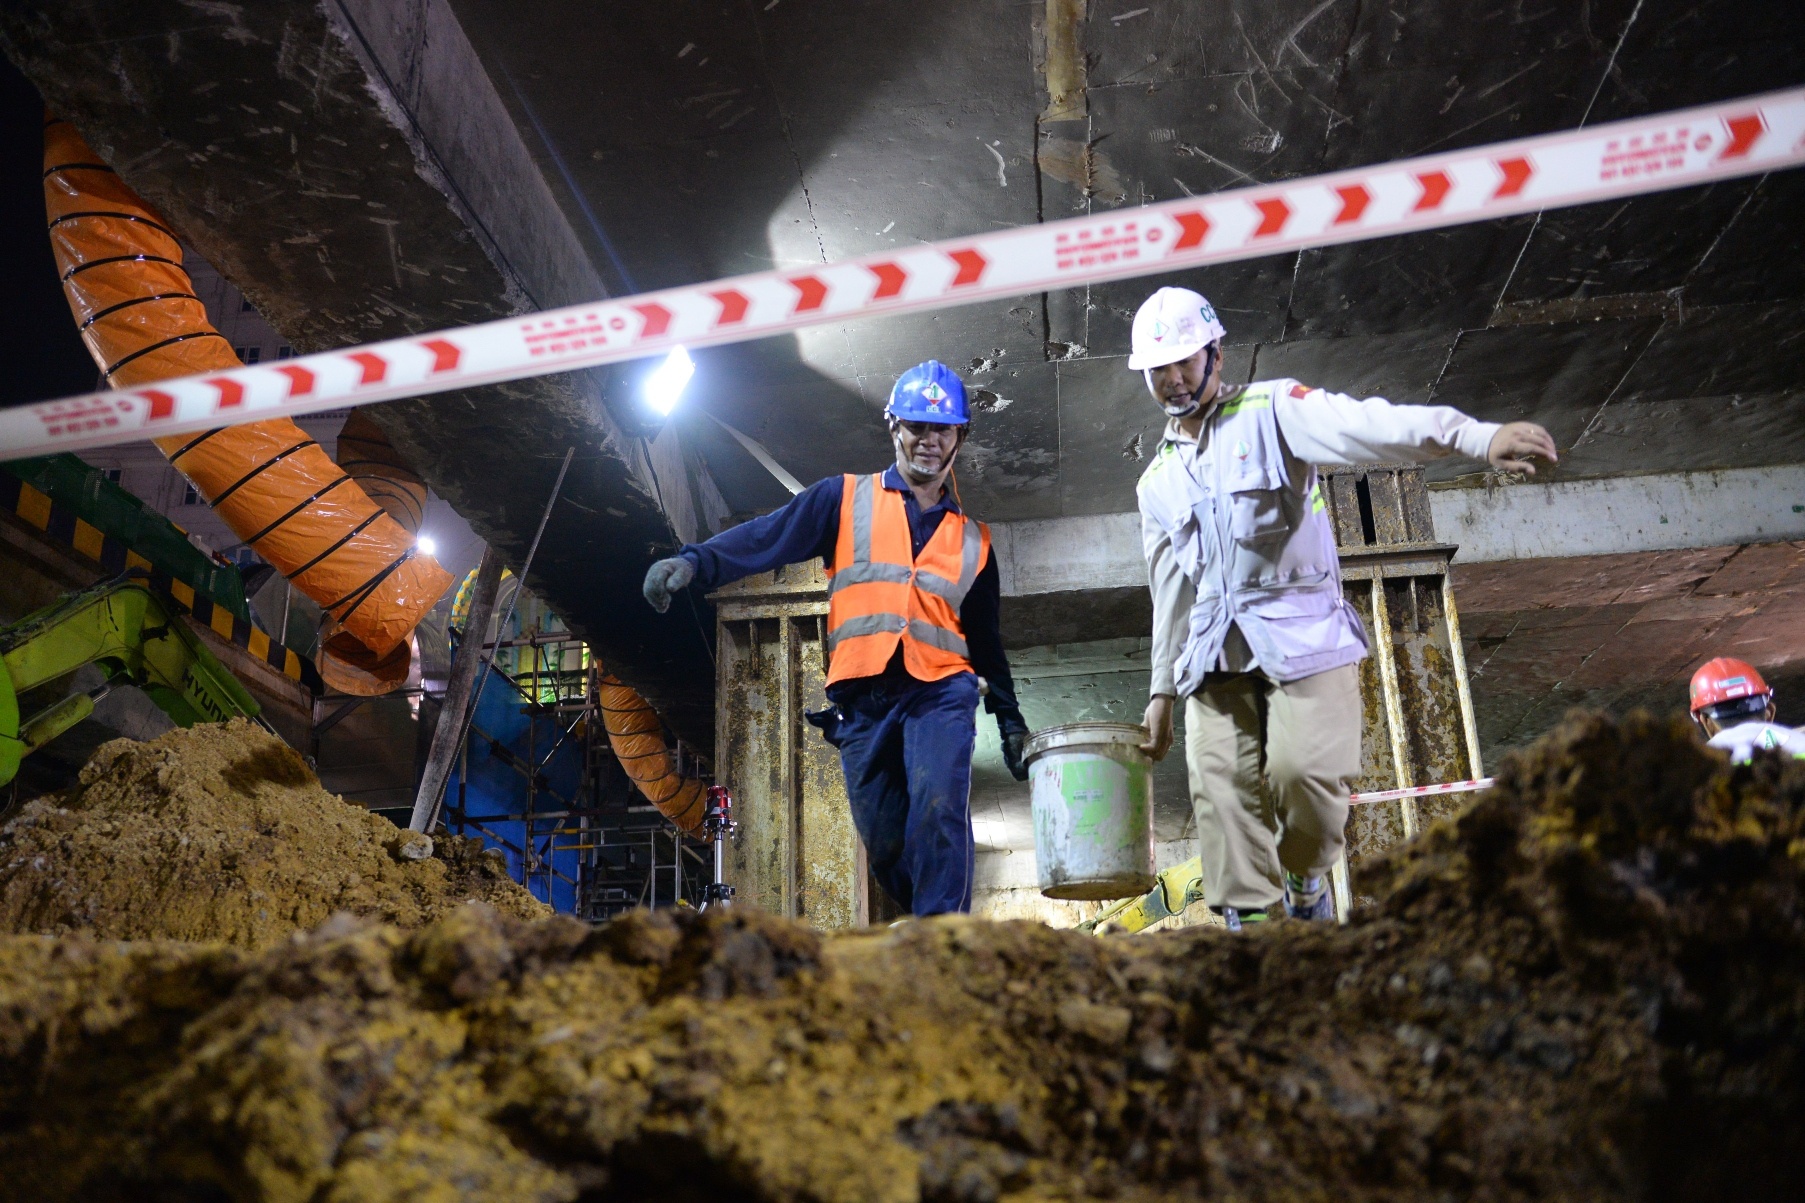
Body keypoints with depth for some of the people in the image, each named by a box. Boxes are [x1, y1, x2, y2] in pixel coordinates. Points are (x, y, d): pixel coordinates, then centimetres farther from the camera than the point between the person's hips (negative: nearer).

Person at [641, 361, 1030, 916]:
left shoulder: (973, 538, 19)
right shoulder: (846, 500, 11)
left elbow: (987, 639, 24)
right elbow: (768, 536, -5)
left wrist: (1010, 720, 20)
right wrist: (695, 563, -21)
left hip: (939, 691, 0)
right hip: (862, 700, 0)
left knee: (938, 810, -23)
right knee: (885, 844, 2)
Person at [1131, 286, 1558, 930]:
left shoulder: (1271, 410, 1)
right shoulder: (1156, 481, 17)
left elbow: (1362, 424, -18)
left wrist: (1476, 437, -35)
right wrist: (1162, 688, 18)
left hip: (1301, 629, -4)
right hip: (1214, 652, 5)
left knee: (1305, 769, -16)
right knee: (1222, 787, -6)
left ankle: (1306, 884, 12)